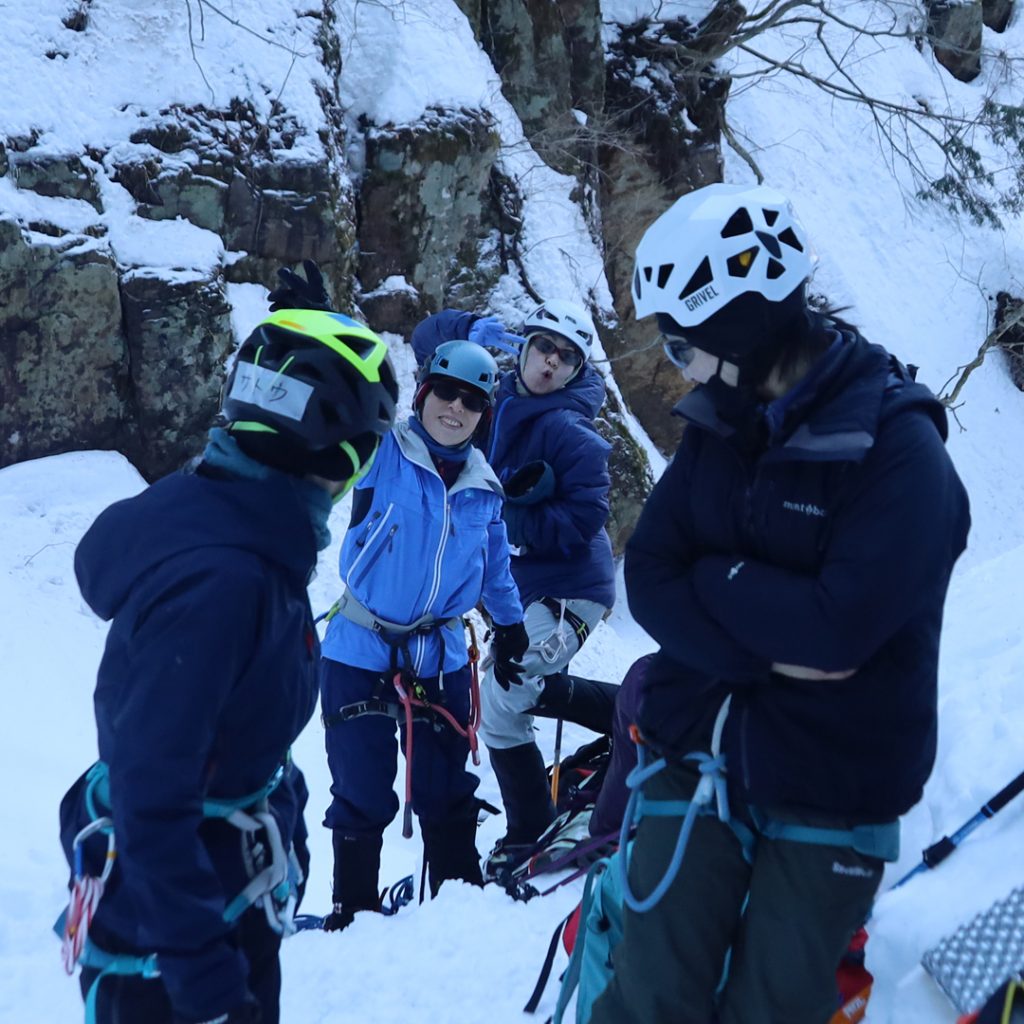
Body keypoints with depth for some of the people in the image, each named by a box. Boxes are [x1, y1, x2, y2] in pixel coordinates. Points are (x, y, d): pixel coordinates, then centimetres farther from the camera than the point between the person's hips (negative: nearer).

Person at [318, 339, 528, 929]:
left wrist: (511, 627, 26)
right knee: (362, 793, 4)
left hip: (442, 659, 4)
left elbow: (495, 566, 19)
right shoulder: (384, 456, -8)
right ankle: (354, 910, 22)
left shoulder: (484, 488, 5)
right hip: (361, 656, -3)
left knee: (446, 790, 14)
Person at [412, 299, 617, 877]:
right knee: (534, 690, 19)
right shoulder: (495, 401, 4)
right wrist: (478, 330, -5)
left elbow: (582, 520, -23)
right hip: (519, 587, 9)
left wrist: (506, 521, -22)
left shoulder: (572, 432, -17)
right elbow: (429, 339, 12)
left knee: (502, 700, -17)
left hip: (569, 589, -9)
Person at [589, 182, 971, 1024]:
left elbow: (836, 626, -25)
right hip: (696, 762, 5)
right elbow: (649, 579, -3)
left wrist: (714, 577, -10)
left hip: (830, 793, -4)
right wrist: (766, 650, -17)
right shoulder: (717, 427, 4)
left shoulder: (900, 448, -15)